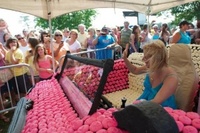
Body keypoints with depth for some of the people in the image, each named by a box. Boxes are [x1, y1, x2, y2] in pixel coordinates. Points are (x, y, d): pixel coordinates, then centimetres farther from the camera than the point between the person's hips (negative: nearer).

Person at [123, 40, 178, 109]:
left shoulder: (171, 77, -27)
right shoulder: (151, 67, -8)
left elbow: (156, 102, -31)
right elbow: (135, 70, 12)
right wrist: (125, 58, -2)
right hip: (145, 101, 6)